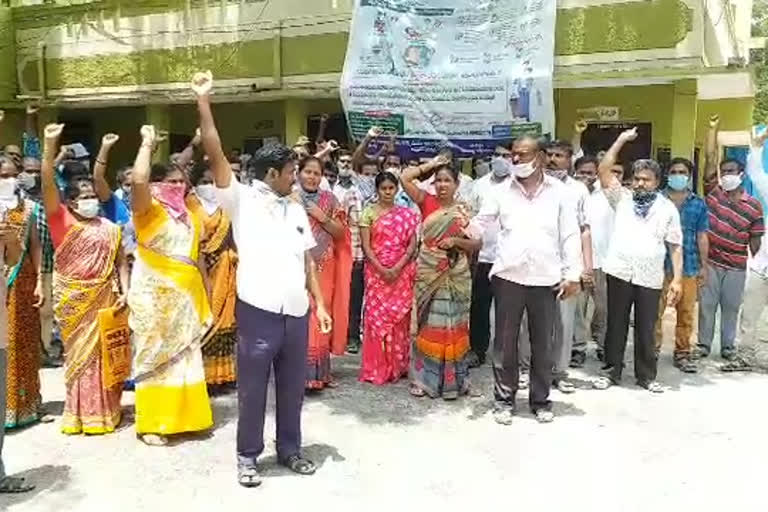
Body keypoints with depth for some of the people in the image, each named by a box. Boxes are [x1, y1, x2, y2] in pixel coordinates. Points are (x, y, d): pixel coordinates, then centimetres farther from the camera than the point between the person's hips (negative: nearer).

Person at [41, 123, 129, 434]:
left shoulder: (109, 228, 7)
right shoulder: (62, 221, -2)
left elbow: (120, 261, 7)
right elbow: (48, 184, -12)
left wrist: (124, 291, -5)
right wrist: (49, 145, -21)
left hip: (103, 299, 2)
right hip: (74, 299, -2)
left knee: (102, 354, 8)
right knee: (79, 353, 7)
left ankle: (103, 411, 20)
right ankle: (81, 413, 17)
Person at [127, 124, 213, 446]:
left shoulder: (190, 215, 14)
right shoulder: (148, 209, -5)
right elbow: (138, 180, -26)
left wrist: (205, 294, 13)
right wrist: (148, 143, -14)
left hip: (187, 293, 6)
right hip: (154, 295, -6)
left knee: (186, 354, 11)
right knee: (155, 356, 1)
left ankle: (183, 415, 23)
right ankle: (151, 423, 10)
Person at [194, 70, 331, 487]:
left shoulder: (296, 209, 11)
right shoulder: (242, 201, -4)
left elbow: (307, 260, 13)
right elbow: (216, 155, -13)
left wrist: (319, 303, 9)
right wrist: (203, 101, -19)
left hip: (296, 313, 5)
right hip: (258, 312, -5)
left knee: (292, 387, 16)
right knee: (252, 389, 8)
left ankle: (290, 449, 33)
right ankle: (248, 456, 25)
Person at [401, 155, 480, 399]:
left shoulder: (464, 211, 3)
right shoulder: (427, 202, 3)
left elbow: (477, 243, 3)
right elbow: (405, 178, -6)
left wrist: (456, 241, -13)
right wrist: (431, 164, 0)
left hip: (455, 276, 0)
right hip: (427, 273, 0)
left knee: (451, 326, 5)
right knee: (427, 325, 5)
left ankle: (452, 379, 15)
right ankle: (423, 377, 14)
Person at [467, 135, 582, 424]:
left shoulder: (559, 192, 2)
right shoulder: (502, 192, 5)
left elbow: (570, 235, 2)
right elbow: (480, 223, 6)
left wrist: (572, 275, -3)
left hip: (546, 280, 0)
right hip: (508, 278, 1)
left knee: (542, 344, 10)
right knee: (505, 343, 7)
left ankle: (541, 401, 25)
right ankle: (504, 399, 21)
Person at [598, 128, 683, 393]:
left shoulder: (668, 208, 6)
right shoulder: (622, 199, 8)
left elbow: (675, 246, 5)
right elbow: (603, 171, -3)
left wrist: (677, 278, -2)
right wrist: (621, 140, -5)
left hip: (651, 279, 0)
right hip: (619, 273, 0)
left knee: (646, 329, 8)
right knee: (616, 325, 8)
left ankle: (646, 375, 21)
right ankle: (612, 371, 20)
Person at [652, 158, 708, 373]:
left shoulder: (698, 204, 10)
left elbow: (701, 236, 12)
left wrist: (703, 266, 9)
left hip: (688, 266, 2)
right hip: (659, 265, -2)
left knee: (686, 312, 5)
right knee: (655, 310, -1)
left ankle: (682, 353, 16)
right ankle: (653, 350, 10)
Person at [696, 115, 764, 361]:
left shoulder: (754, 206, -2)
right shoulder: (713, 193, -3)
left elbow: (755, 239, 3)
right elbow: (710, 158, -9)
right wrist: (714, 128, -12)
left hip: (736, 267, 0)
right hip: (710, 262, 0)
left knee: (731, 307, 12)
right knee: (706, 305, 9)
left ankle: (728, 346, 26)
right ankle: (704, 344, 21)